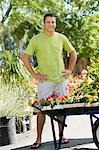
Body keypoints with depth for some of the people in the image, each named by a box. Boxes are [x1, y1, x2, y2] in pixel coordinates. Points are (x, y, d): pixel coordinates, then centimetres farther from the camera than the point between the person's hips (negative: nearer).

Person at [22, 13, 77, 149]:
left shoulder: (61, 38, 5)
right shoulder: (36, 39, -4)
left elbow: (73, 53, 17)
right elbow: (25, 57, -2)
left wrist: (70, 70, 8)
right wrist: (34, 74, -6)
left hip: (61, 79, 3)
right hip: (45, 80, -3)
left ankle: (61, 135, 21)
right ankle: (38, 139, 6)